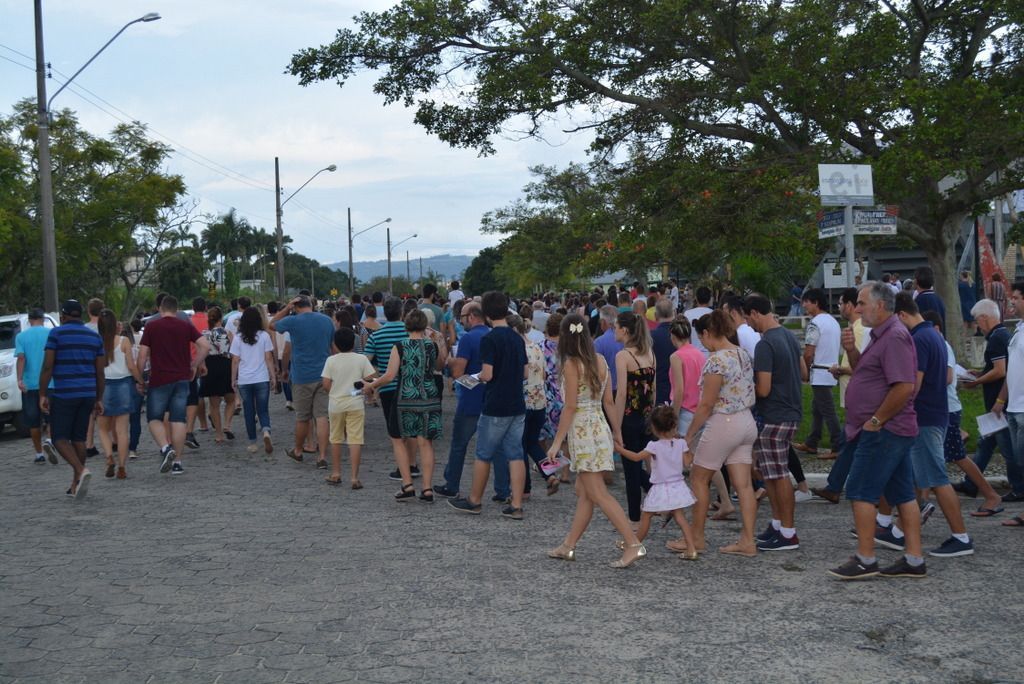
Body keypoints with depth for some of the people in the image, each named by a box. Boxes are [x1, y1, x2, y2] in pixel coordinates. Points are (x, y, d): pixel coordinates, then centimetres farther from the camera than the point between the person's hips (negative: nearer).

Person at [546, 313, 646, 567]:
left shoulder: (571, 364, -13)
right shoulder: (600, 361, 6)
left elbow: (571, 406, -15)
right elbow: (608, 401, 9)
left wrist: (557, 442, -12)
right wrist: (617, 430, 19)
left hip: (582, 431, -8)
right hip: (601, 428, 8)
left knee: (598, 494, -6)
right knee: (583, 492, 13)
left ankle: (633, 544, -12)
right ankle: (568, 546, 22)